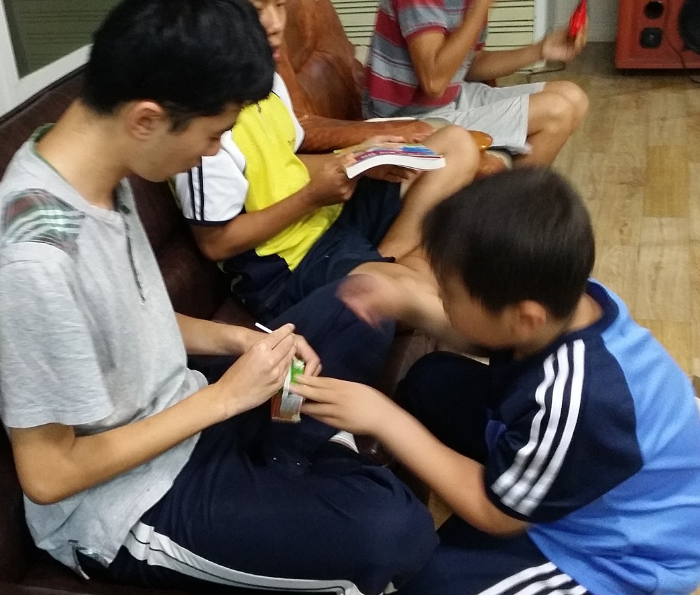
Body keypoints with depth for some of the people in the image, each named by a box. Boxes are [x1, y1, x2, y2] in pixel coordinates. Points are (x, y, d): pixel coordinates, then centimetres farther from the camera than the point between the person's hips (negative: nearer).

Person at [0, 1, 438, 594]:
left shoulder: (99, 171, -6)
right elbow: (48, 475, -23)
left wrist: (238, 339, -5)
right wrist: (225, 396, -20)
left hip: (178, 418, 8)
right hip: (124, 509, -8)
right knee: (396, 531, -27)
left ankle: (287, 459, 5)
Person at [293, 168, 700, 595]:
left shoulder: (572, 402, -41)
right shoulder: (566, 298, -19)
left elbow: (496, 512, -22)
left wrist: (384, 419, -23)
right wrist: (408, 302, -6)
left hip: (623, 554, -7)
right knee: (433, 381, 5)